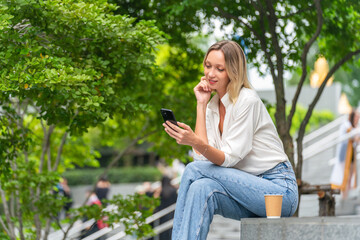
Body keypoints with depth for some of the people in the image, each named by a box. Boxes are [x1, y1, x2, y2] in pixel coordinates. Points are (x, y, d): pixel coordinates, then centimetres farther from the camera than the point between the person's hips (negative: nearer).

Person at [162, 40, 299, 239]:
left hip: (279, 189, -6)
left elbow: (230, 158, -19)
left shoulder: (247, 101, -12)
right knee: (202, 188, -25)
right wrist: (201, 105, -1)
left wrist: (196, 142, -37)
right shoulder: (212, 106, 10)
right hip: (249, 189, 6)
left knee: (194, 171, -22)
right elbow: (202, 157, -4)